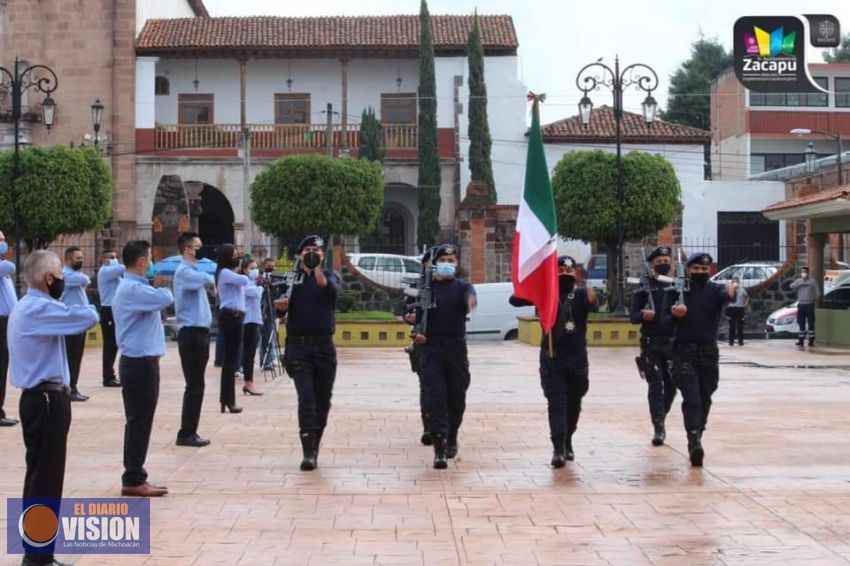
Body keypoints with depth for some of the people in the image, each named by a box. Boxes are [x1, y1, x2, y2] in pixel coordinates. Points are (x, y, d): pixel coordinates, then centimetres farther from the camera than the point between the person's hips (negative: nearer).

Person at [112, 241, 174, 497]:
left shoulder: (132, 287, 17)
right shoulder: (133, 289, -18)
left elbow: (157, 302, 19)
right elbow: (166, 299, -28)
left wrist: (157, 286, 2)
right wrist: (162, 285, -7)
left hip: (138, 362, 11)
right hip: (140, 363, -11)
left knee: (138, 421, 15)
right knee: (139, 422, -5)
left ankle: (134, 474, 21)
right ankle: (133, 480, 0)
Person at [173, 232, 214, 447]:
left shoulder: (194, 270, 18)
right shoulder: (184, 271, -13)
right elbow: (207, 280, -25)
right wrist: (211, 280, -5)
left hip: (200, 331, 10)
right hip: (191, 332, -10)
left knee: (196, 384, 12)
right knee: (195, 385, -7)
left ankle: (190, 432, 18)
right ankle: (185, 434, -2)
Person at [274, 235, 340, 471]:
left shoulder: (330, 275, 6)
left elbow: (331, 289, -17)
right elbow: (280, 307, -1)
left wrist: (317, 269, -33)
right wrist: (280, 304, -24)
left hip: (324, 346, 2)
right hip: (299, 346, -1)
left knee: (323, 401, 8)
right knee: (306, 399, -12)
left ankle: (314, 448, 21)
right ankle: (308, 452, -16)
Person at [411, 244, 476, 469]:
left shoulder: (462, 286, 4)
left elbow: (469, 295, -19)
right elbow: (418, 312, 4)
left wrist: (470, 300, -44)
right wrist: (418, 331, -17)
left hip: (456, 348, 1)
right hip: (431, 348, -1)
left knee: (457, 397, 9)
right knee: (436, 398, -9)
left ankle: (451, 438, 33)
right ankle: (440, 448, -12)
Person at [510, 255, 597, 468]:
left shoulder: (581, 293, -2)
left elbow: (592, 304, -24)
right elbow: (515, 300, -8)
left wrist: (592, 299, -49)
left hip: (577, 359, 1)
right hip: (551, 359, -1)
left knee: (573, 404, 12)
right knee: (556, 404, -7)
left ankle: (567, 442, 32)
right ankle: (558, 449, -10)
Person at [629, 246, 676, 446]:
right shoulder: (644, 288, 3)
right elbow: (633, 316, 0)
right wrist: (643, 315, -22)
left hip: (674, 343, 2)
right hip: (651, 344, -2)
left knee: (671, 385, 9)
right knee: (655, 386, -5)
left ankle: (660, 420, 29)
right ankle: (659, 427, -3)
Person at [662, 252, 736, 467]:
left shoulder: (715, 290, -1)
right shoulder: (676, 292, 1)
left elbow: (726, 295, -25)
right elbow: (665, 319, 4)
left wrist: (731, 293, -49)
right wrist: (675, 315, -19)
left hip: (708, 352, 2)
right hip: (684, 352, -2)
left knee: (705, 399, 13)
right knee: (691, 399, -13)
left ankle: (697, 438, 32)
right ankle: (694, 443, -22)